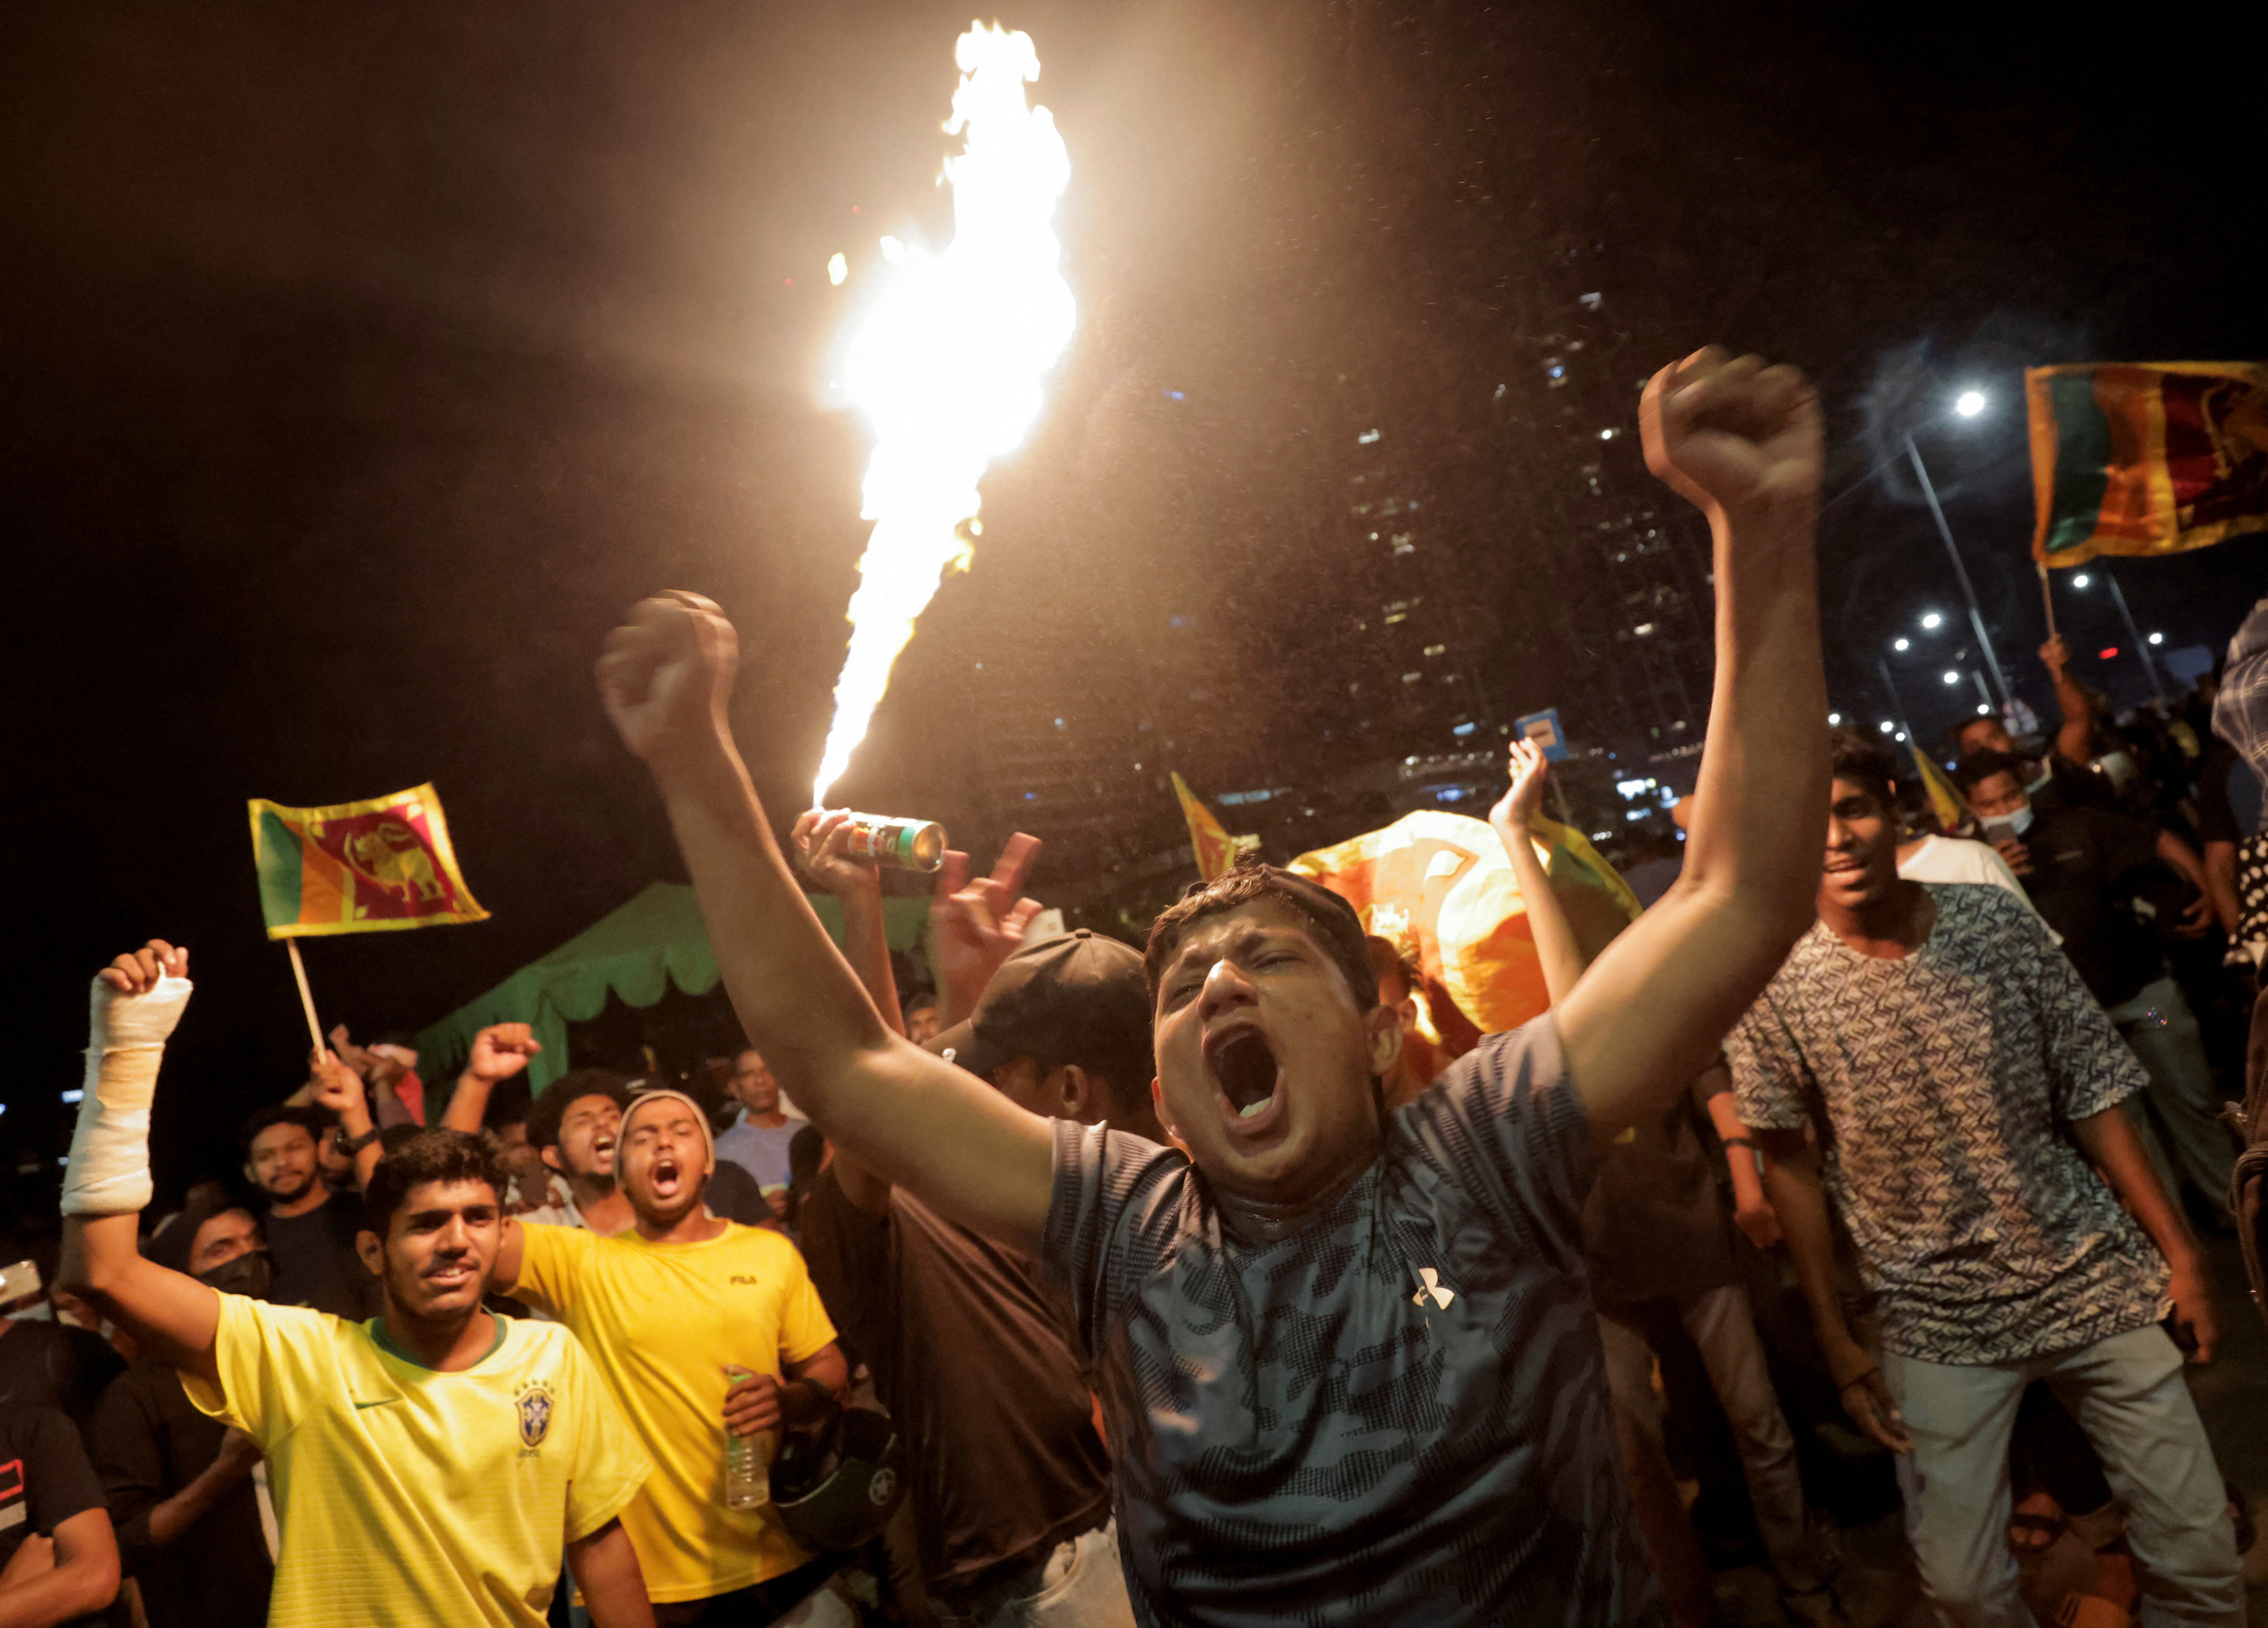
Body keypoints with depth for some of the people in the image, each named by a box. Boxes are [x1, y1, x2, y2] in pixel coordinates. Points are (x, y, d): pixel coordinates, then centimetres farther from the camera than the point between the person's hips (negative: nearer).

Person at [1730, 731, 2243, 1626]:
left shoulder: (1999, 923, -8)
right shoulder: (1775, 986, -16)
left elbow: (2091, 1092, 0)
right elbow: (1789, 1162, -7)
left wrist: (2177, 1249, 1)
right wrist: (1836, 1338, -5)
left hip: (2096, 1280, 3)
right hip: (1937, 1321, -2)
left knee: (2198, 1550, 12)